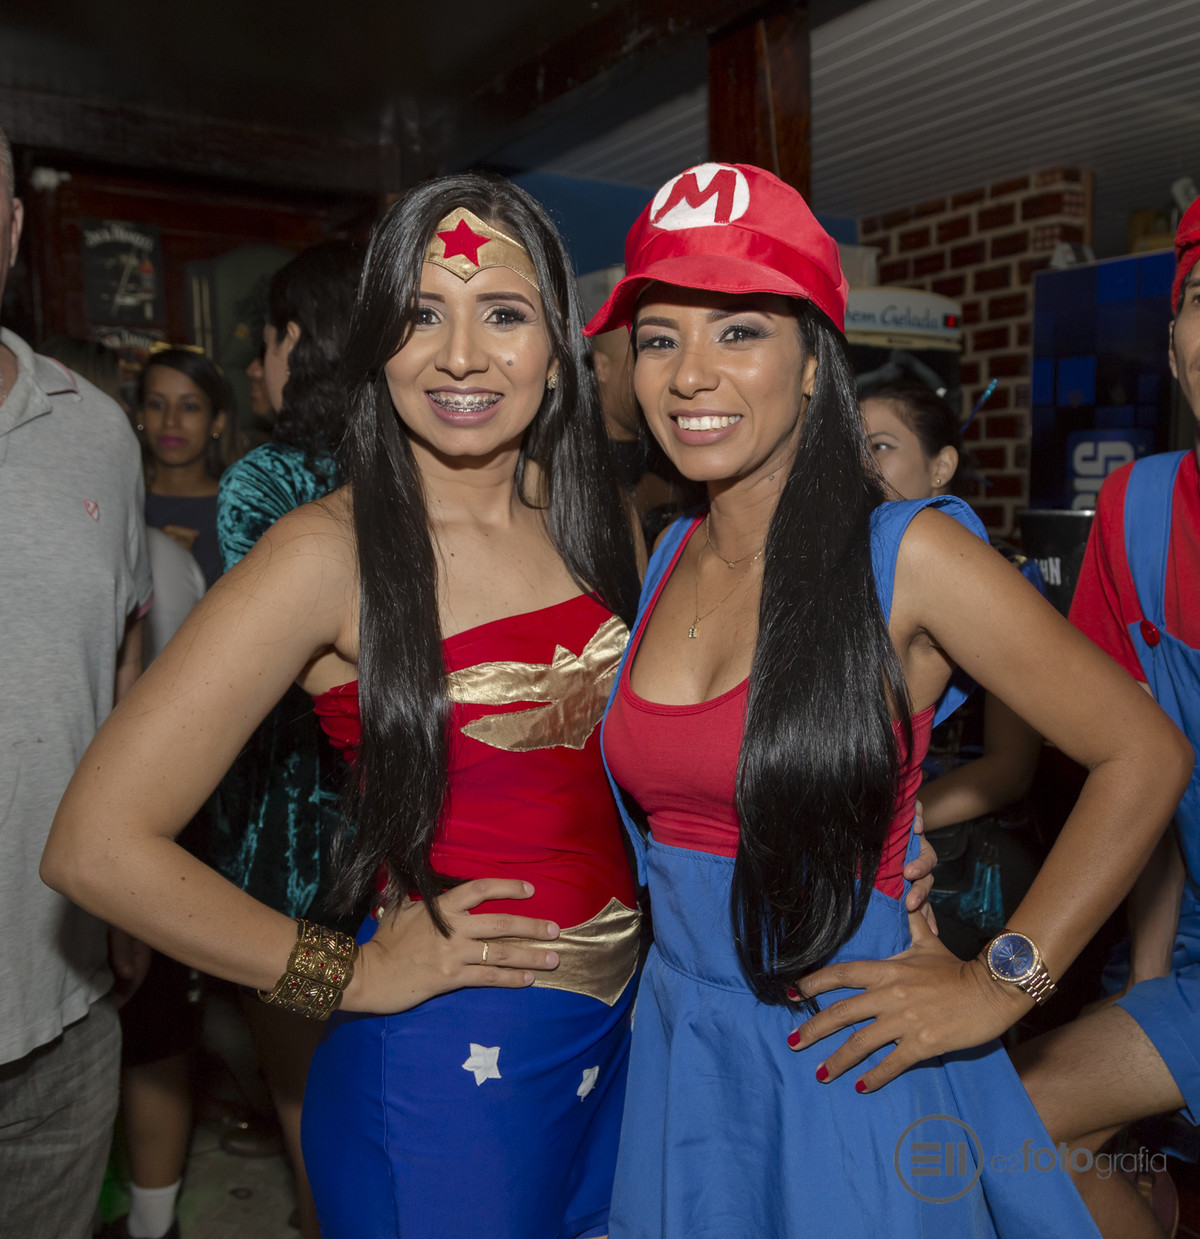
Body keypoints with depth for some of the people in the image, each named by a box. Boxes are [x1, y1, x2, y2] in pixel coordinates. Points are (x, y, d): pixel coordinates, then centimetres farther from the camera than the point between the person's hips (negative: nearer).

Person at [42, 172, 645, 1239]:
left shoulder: (594, 514, 0)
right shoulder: (334, 552, -17)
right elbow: (98, 844, -18)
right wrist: (354, 974, -13)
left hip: (623, 1031, 6)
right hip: (454, 1058, -5)